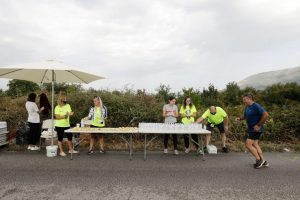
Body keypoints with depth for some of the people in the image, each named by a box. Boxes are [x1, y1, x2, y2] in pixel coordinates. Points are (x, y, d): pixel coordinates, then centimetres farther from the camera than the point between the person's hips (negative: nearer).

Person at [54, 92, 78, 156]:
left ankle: (70, 149, 27)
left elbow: (70, 113, 9)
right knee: (60, 138, 6)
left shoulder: (68, 105, 5)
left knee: (70, 137, 12)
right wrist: (64, 116, -28)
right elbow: (57, 117, -16)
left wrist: (71, 114, -13)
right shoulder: (57, 107, -11)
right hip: (59, 125, -5)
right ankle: (61, 151, 16)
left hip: (67, 125, 6)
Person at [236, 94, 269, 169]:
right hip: (251, 129, 10)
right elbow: (245, 115, 23)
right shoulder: (247, 107, 9)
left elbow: (266, 115, -26)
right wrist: (240, 118, 1)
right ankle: (263, 161, 26)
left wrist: (259, 125, -22)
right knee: (255, 145, 16)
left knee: (248, 144, -10)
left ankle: (259, 160, 5)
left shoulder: (256, 106, -18)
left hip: (256, 130, -10)